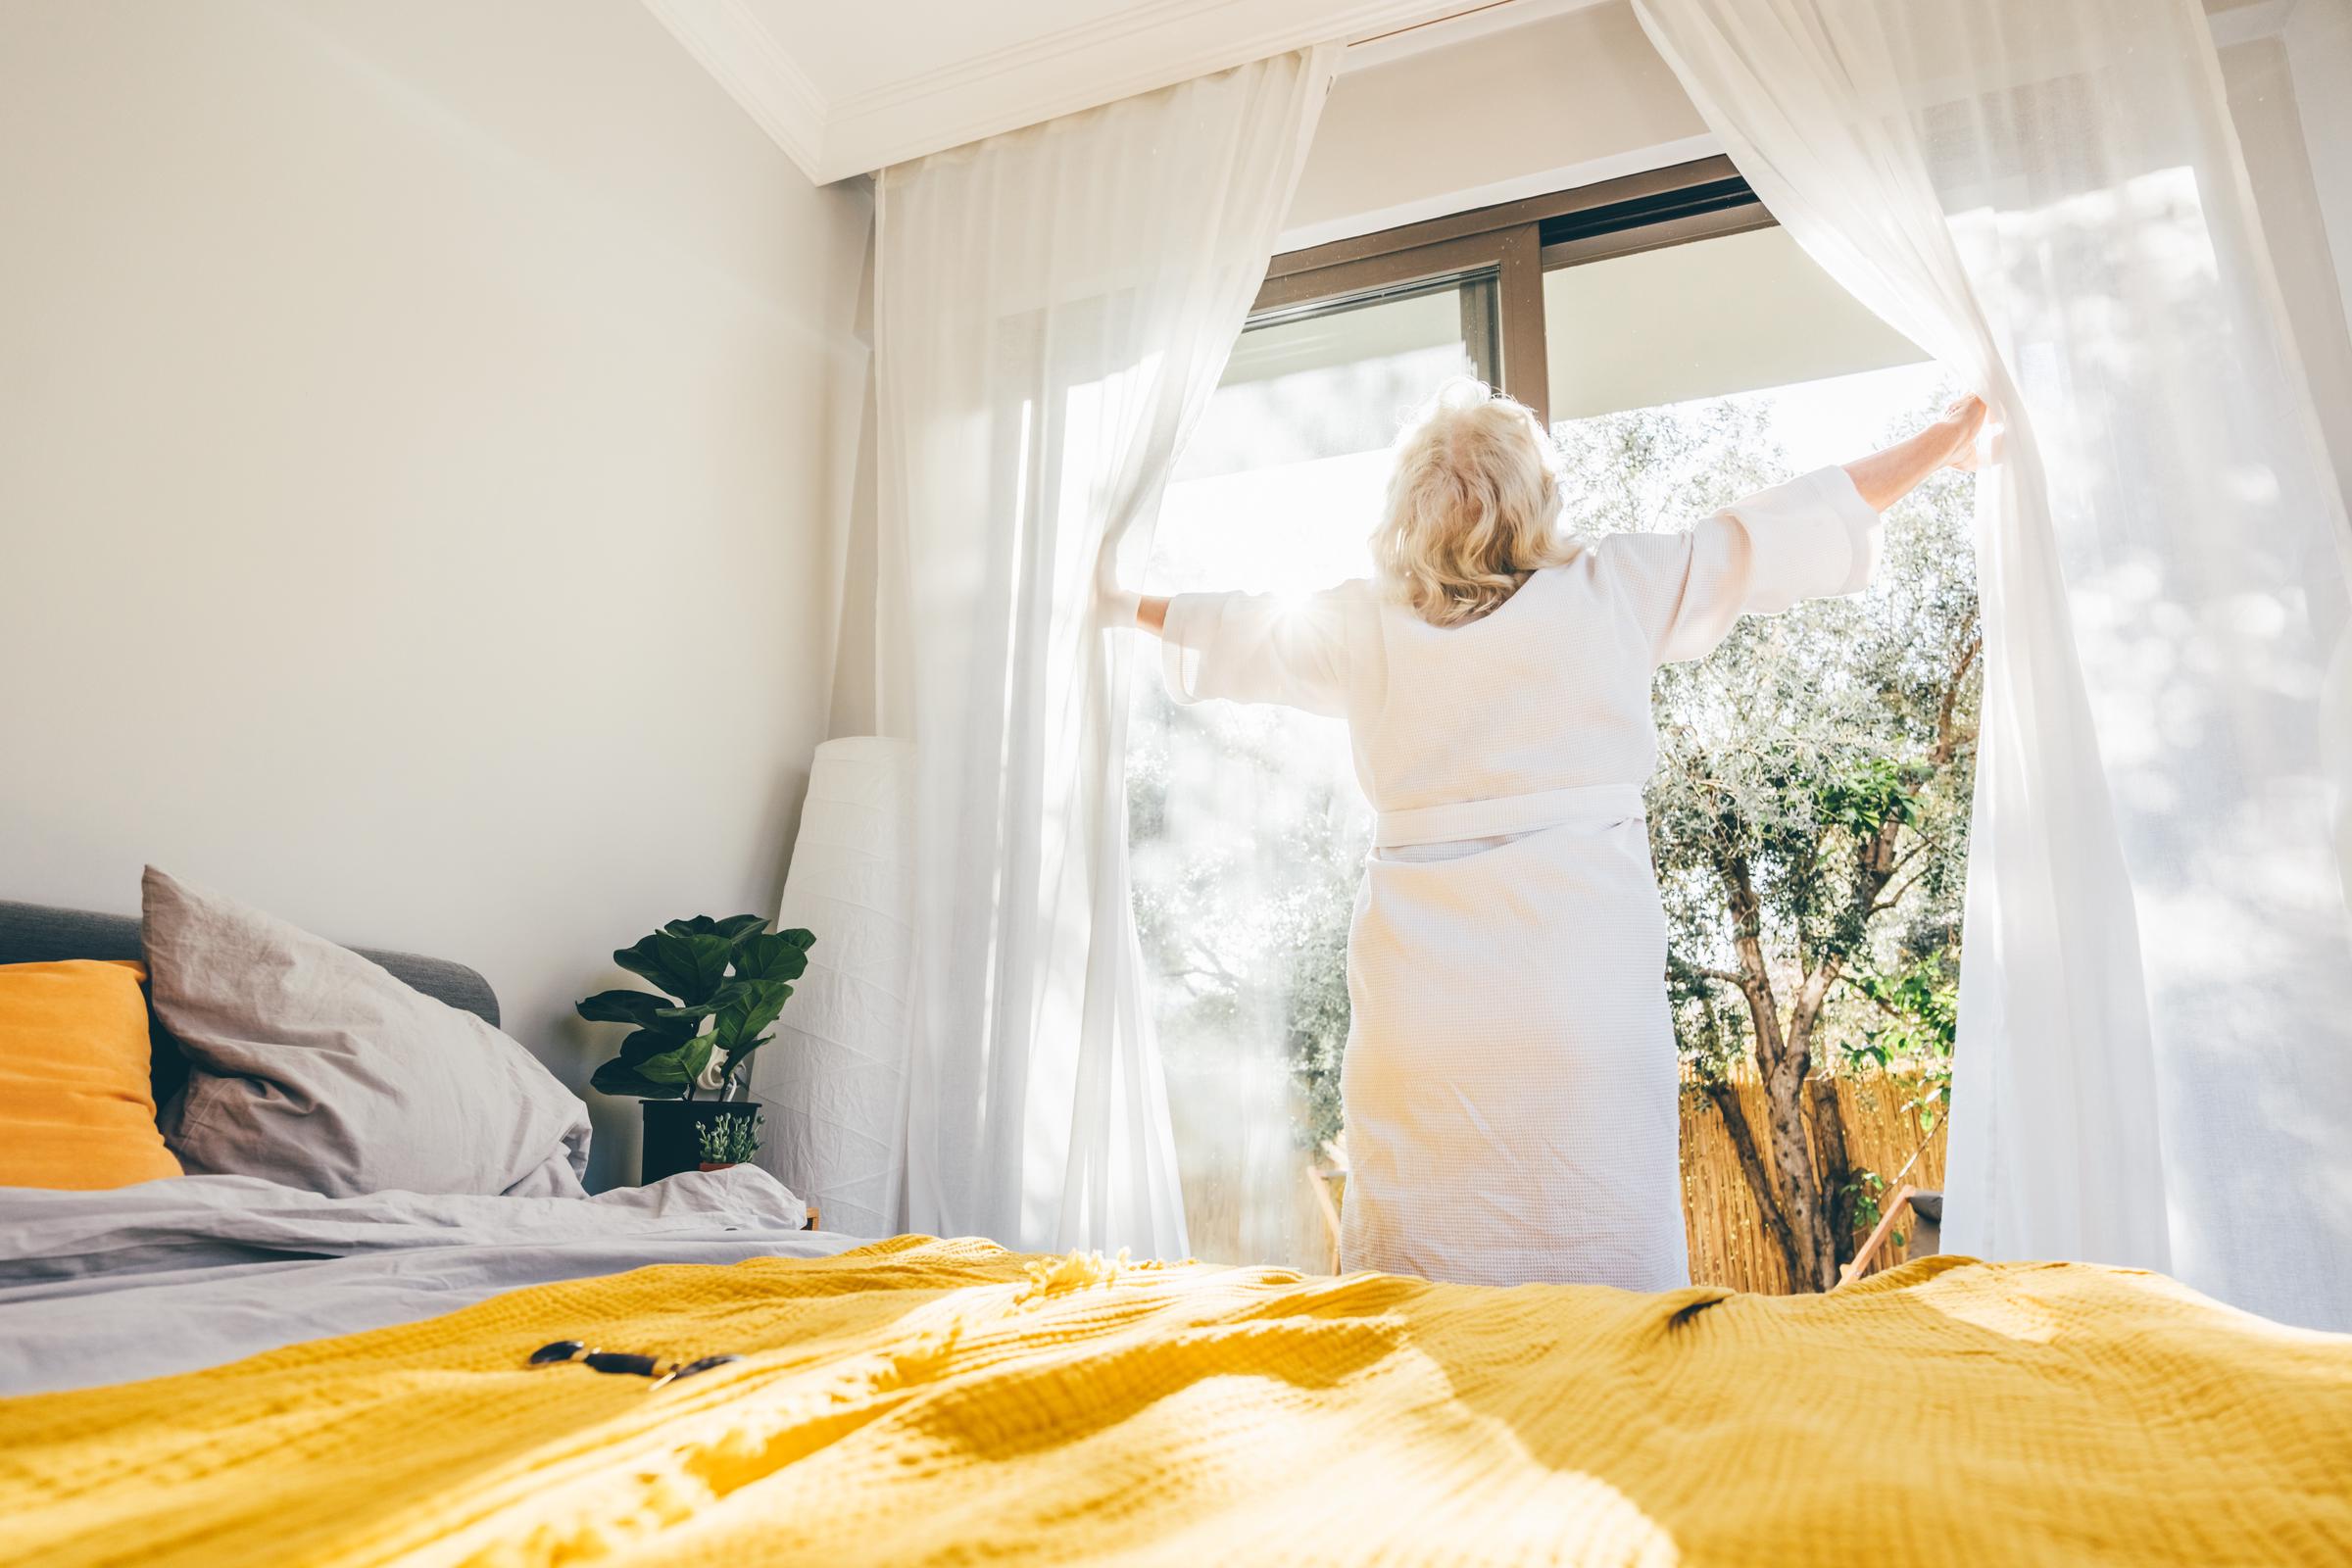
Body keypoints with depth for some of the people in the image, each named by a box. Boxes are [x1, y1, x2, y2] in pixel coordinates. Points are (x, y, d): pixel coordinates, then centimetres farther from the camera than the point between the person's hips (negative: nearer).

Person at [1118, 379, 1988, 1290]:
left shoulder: (1364, 623, 7)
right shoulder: (1610, 590, 2)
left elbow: (1241, 632, 24)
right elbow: (1766, 536, 13)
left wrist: (1130, 607, 45)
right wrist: (1943, 441, 29)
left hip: (1416, 983, 2)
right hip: (1583, 984, -1)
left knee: (1420, 1316, 10)